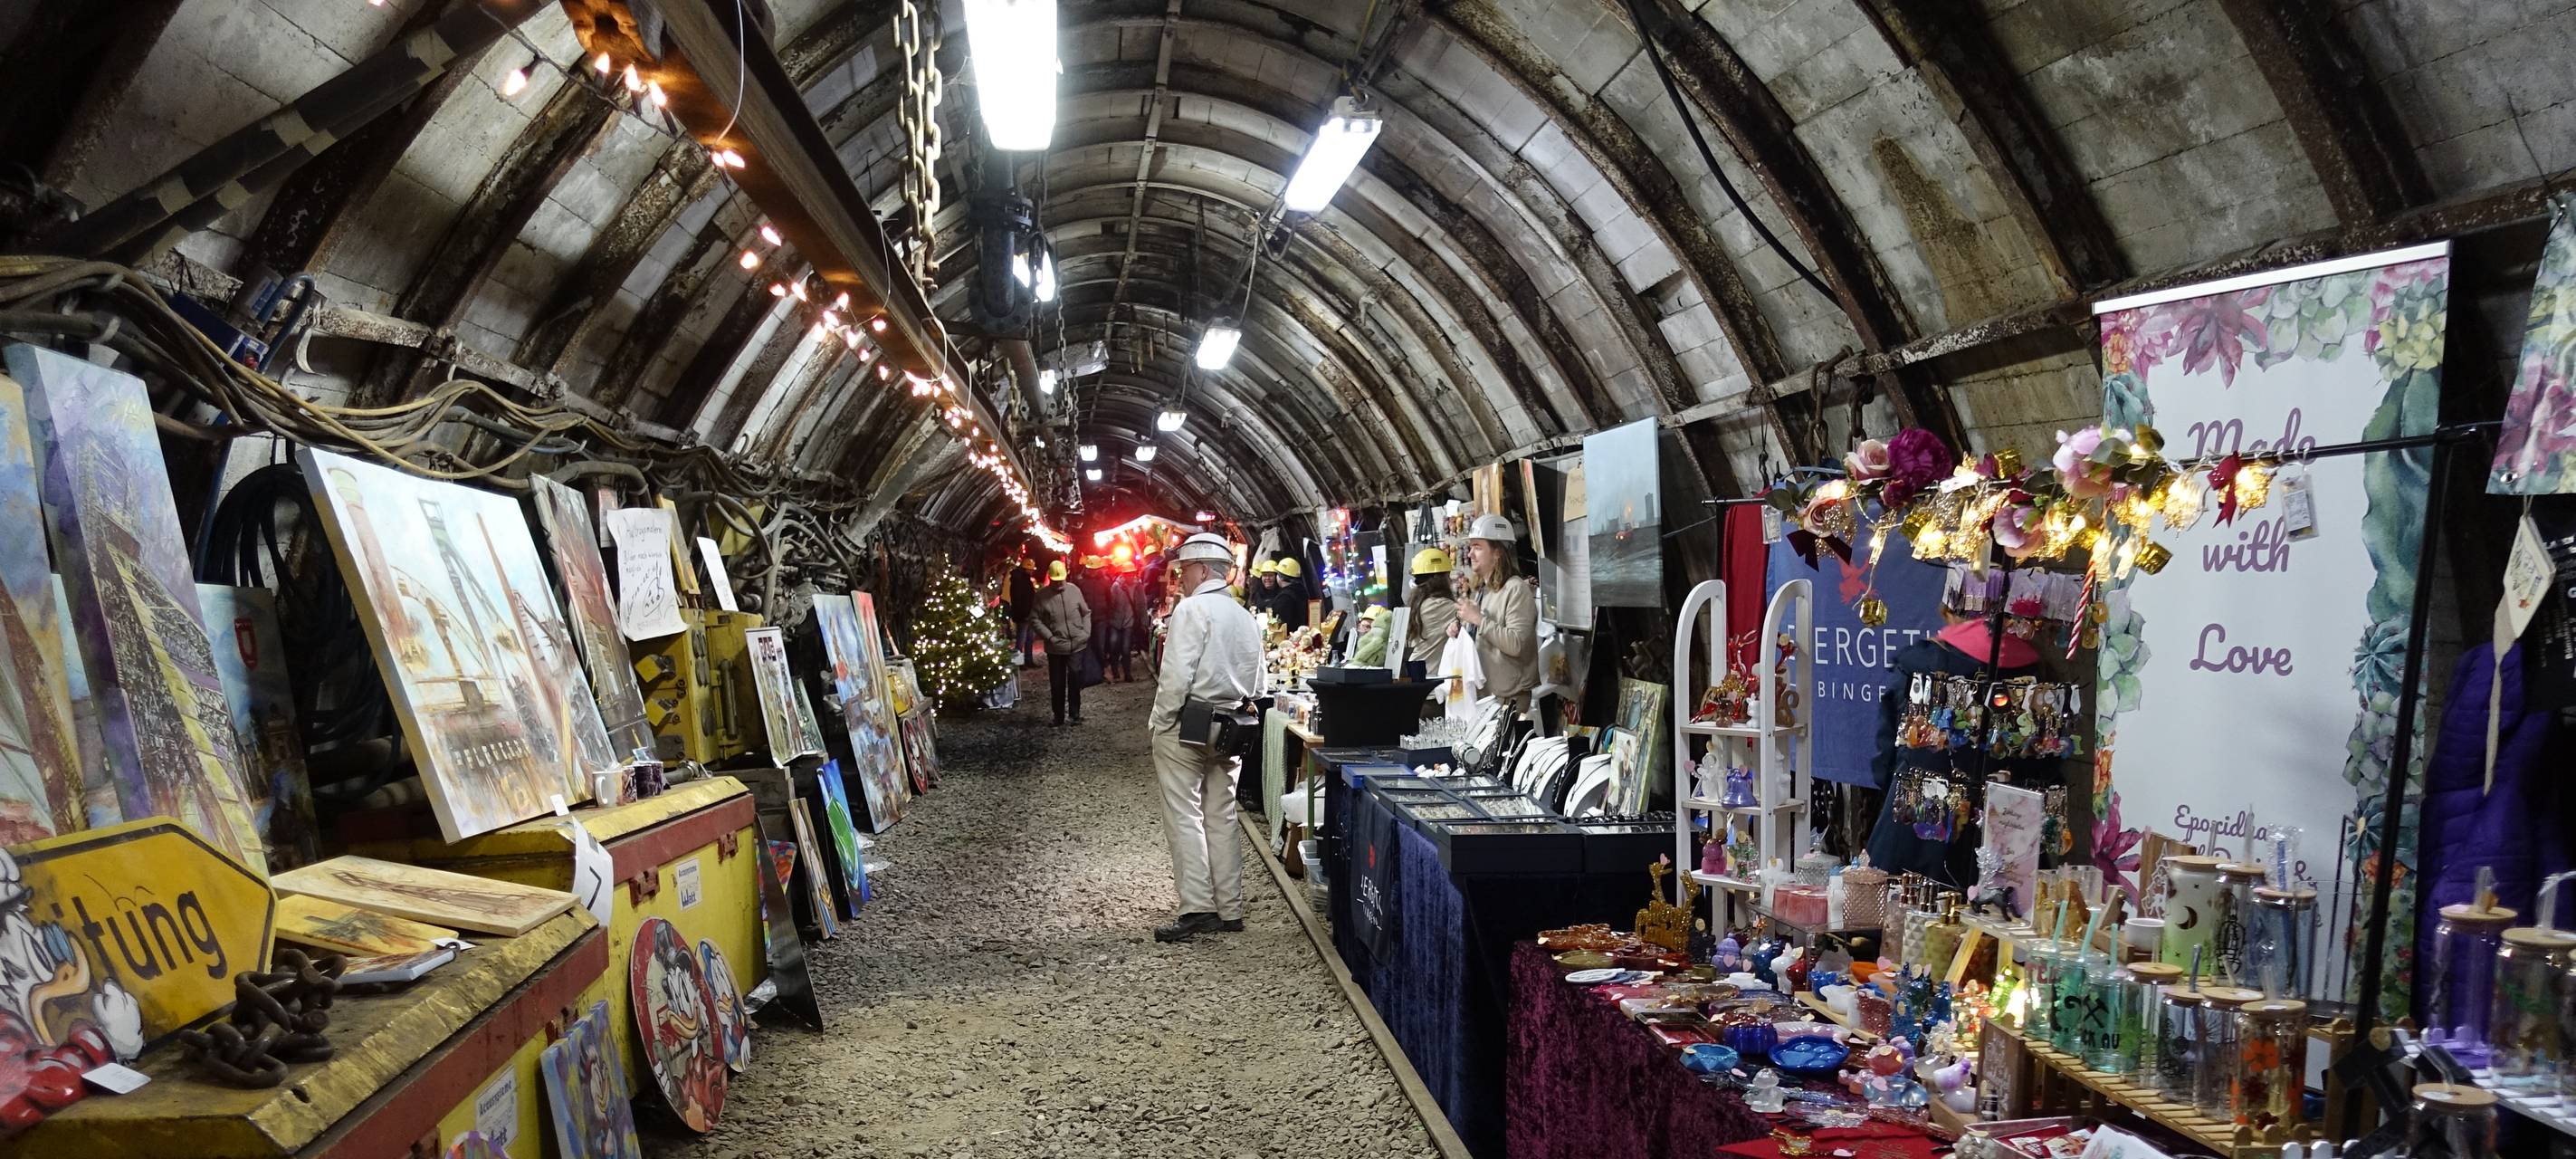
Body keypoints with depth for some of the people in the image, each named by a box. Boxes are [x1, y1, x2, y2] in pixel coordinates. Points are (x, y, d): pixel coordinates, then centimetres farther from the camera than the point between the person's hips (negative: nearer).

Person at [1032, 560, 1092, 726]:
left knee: (1076, 681, 6)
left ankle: (1075, 713, 20)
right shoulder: (1042, 596, -6)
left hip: (1077, 645, 1)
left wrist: (1086, 632, 1)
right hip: (1055, 648, -1)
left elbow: (1086, 613, 9)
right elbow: (1036, 620, -4)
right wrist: (1049, 636, -12)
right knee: (1057, 684, 5)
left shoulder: (1074, 590, 1)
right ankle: (1059, 717, 16)